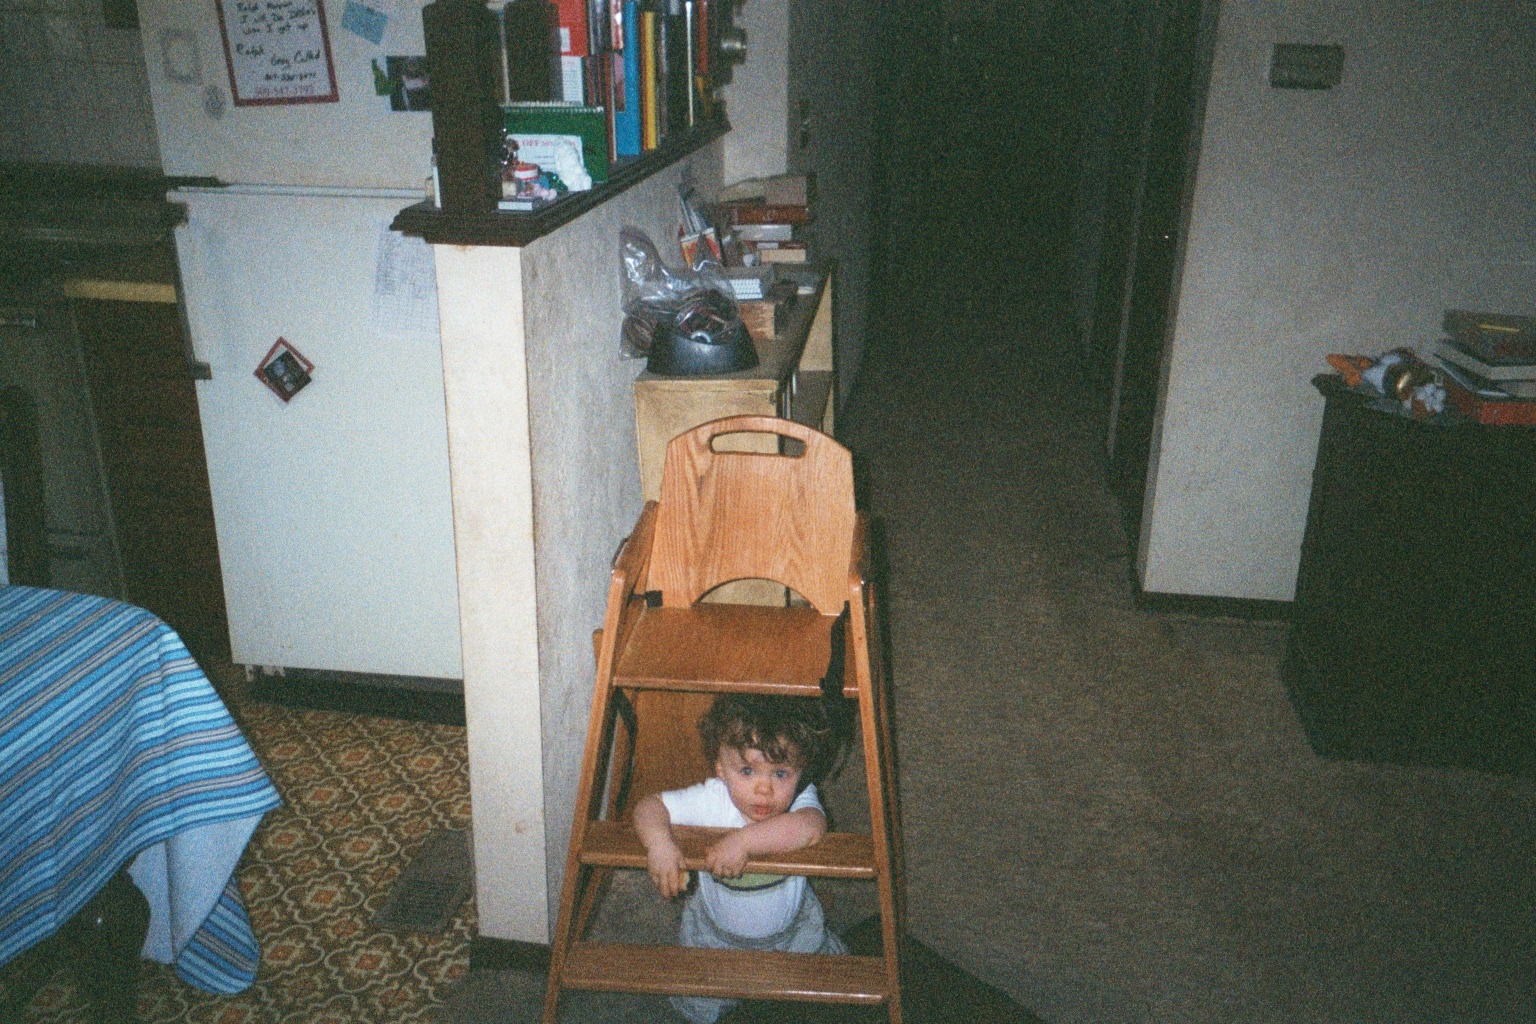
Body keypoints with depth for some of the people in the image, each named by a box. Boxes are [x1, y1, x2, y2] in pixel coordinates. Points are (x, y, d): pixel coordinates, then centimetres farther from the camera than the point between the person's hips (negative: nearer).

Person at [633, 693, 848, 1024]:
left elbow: (810, 827, -50)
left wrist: (745, 839, -57)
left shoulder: (800, 801, -27)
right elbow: (649, 807, -25)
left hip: (790, 929, 0)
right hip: (715, 933, 0)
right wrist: (659, 843, -46)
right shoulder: (713, 801, -27)